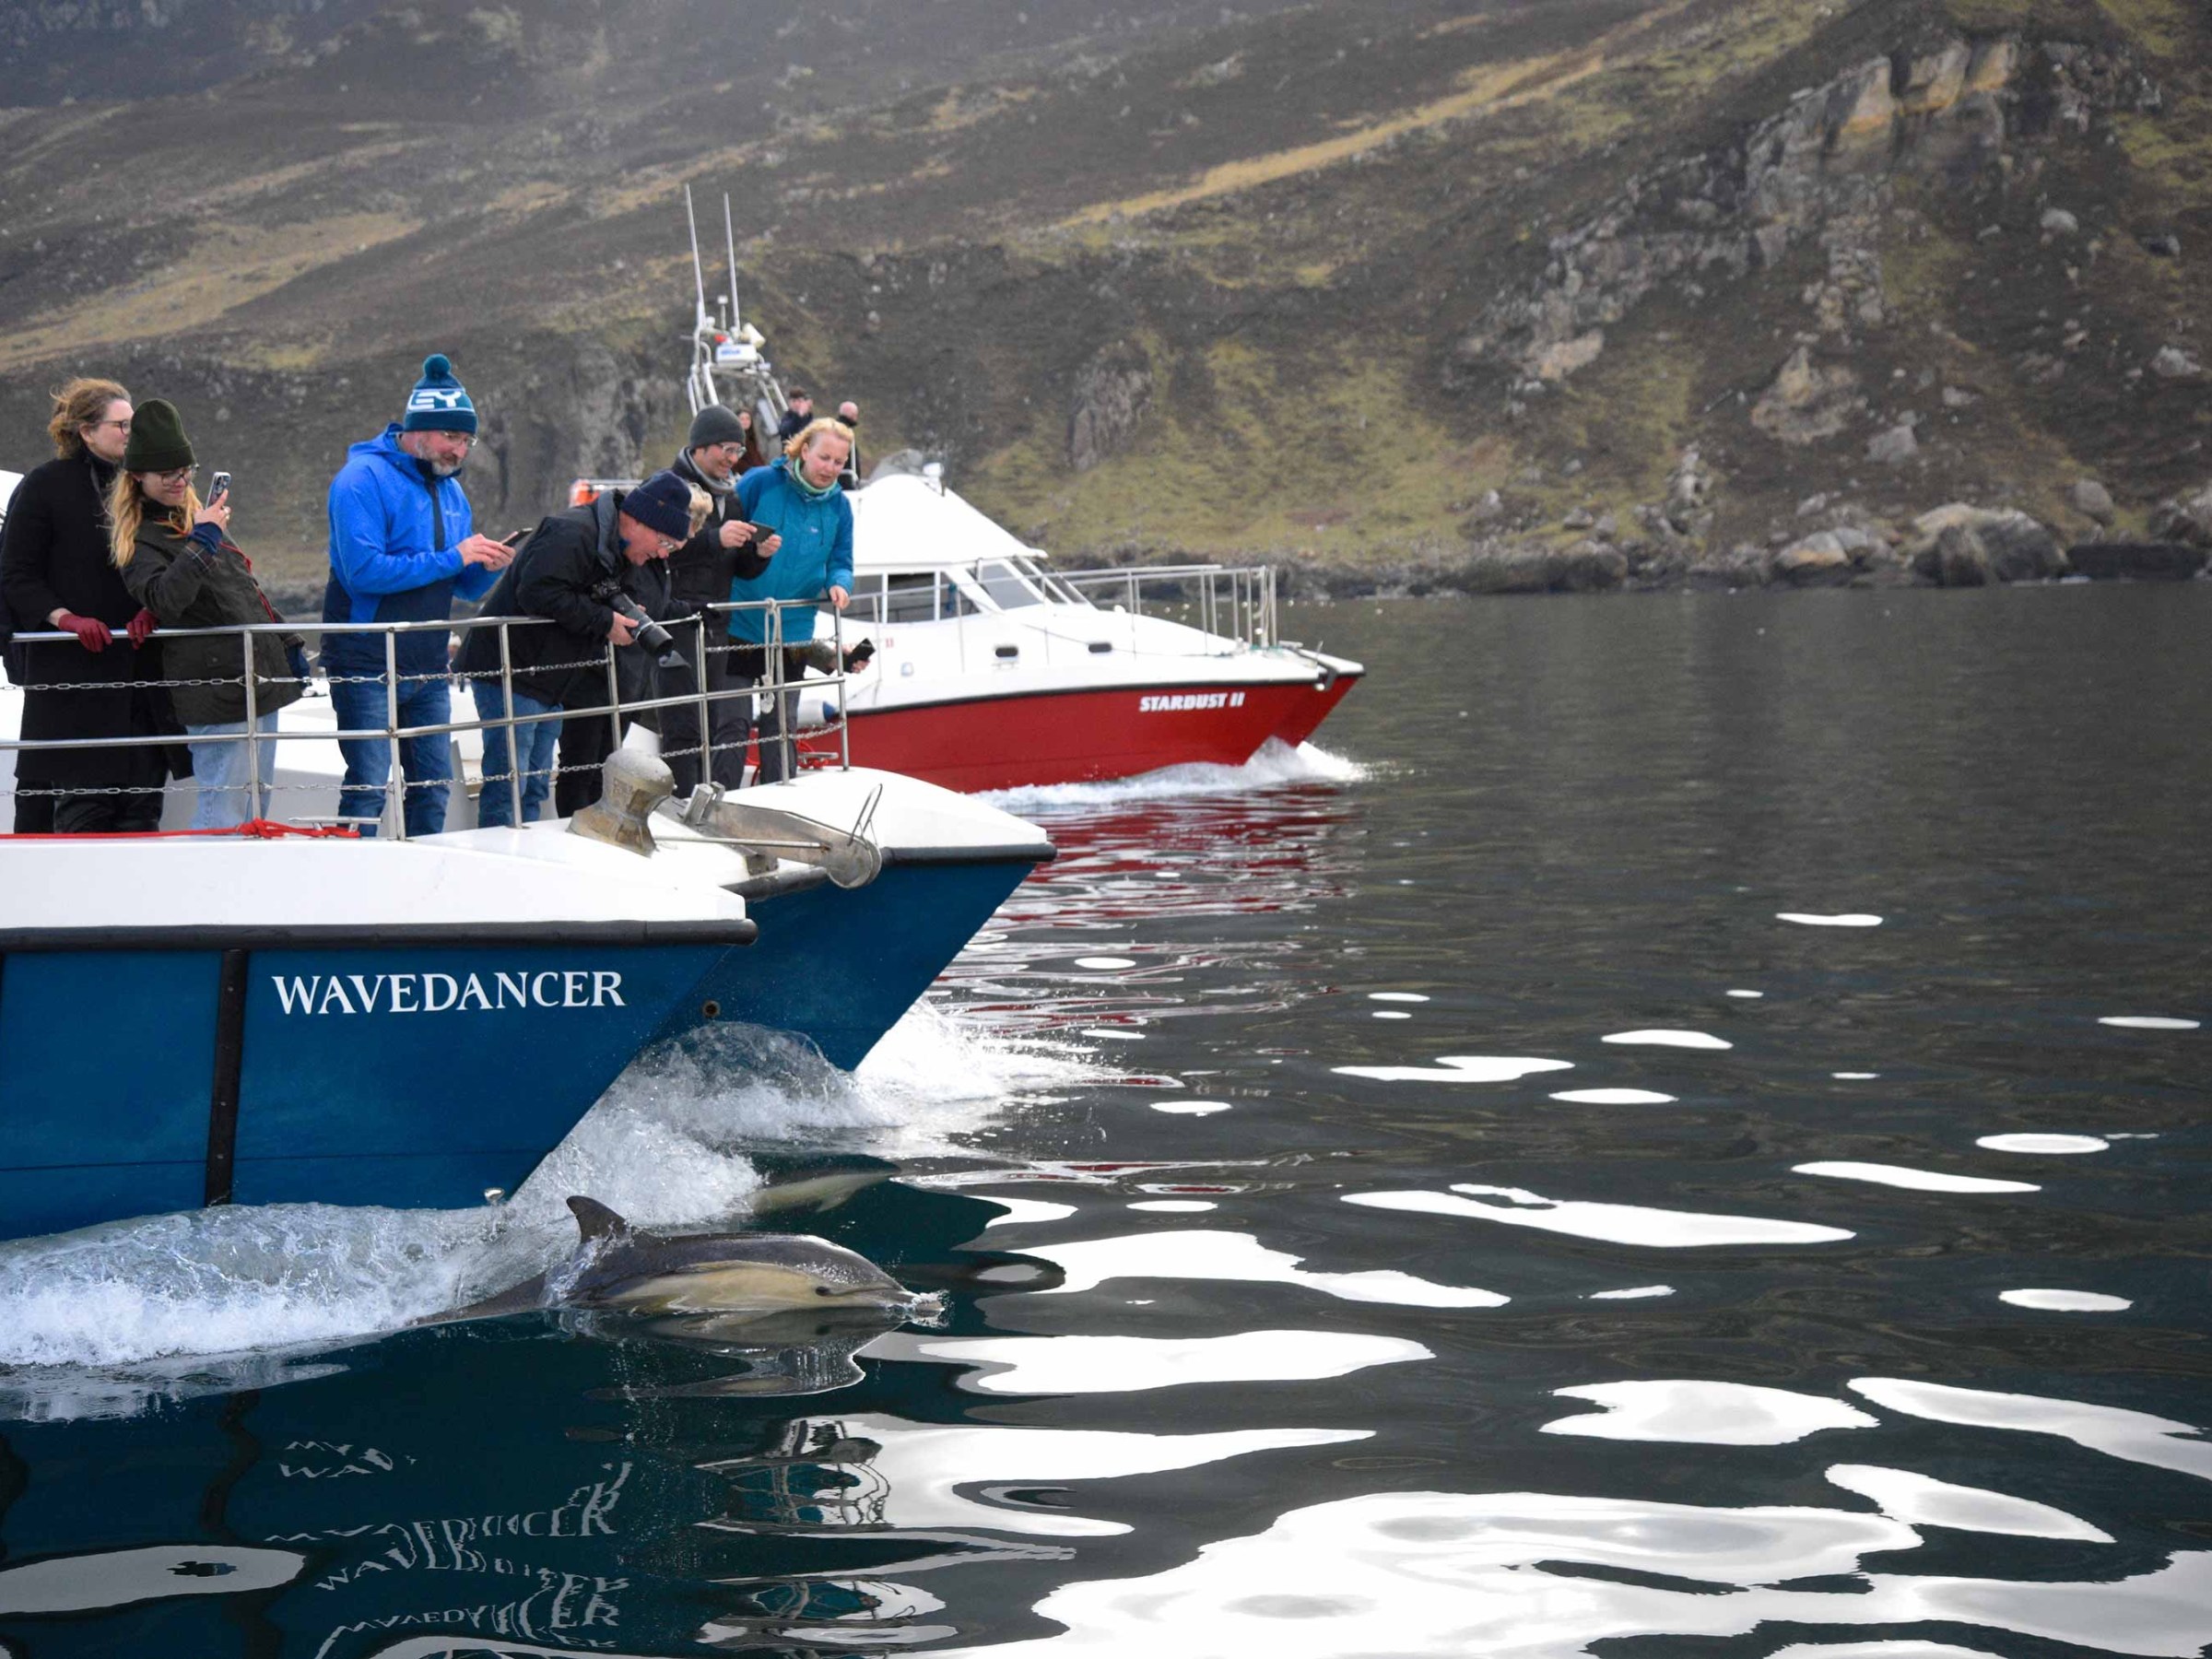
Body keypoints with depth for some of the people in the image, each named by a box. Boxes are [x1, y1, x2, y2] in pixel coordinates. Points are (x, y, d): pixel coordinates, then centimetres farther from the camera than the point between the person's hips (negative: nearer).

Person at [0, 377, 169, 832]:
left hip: (138, 655, 5)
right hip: (70, 667, -5)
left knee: (143, 790, 2)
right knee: (82, 794, -5)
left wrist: (151, 610, -5)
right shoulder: (44, 486, -2)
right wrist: (67, 619, -17)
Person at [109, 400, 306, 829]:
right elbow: (164, 600, -27)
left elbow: (247, 589, 28)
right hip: (217, 694, -9)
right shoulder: (138, 539, -7)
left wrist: (289, 645, 26)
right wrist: (203, 540, -25)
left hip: (261, 680, 9)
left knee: (255, 813, 11)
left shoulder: (199, 517, 19)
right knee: (223, 814, -12)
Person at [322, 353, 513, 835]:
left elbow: (465, 588, 18)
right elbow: (364, 570, -24)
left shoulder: (450, 489, 13)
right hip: (367, 665, -7)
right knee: (369, 786, -8)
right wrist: (452, 559, -21)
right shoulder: (364, 478, -12)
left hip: (428, 669, 8)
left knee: (434, 785, 10)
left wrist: (487, 567, -6)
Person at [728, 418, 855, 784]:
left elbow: (840, 562, 7)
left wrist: (839, 584, -14)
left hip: (794, 632, 4)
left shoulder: (838, 506, 3)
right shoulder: (760, 483, -9)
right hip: (739, 627, -4)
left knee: (781, 727, 13)